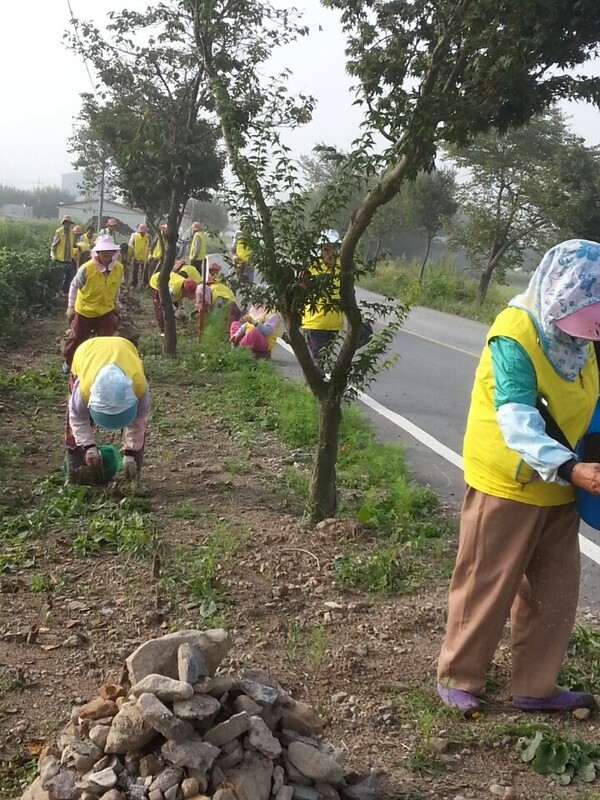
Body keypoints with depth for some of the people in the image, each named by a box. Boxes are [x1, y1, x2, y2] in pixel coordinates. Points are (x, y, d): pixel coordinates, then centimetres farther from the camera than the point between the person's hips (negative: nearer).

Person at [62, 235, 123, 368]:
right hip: (85, 310, -2)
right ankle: (68, 361, 39)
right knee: (77, 338, 14)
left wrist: (116, 303, 14)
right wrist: (71, 306, -6)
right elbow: (74, 286, -10)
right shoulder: (87, 268, -26)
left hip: (106, 311, 2)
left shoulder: (119, 268, -15)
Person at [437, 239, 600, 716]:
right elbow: (518, 423, -34)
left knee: (555, 590, 13)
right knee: (487, 586, 5)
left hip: (557, 487, 7)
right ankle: (459, 678, 23)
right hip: (507, 483, -7)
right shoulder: (515, 337, -23)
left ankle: (537, 686, 28)